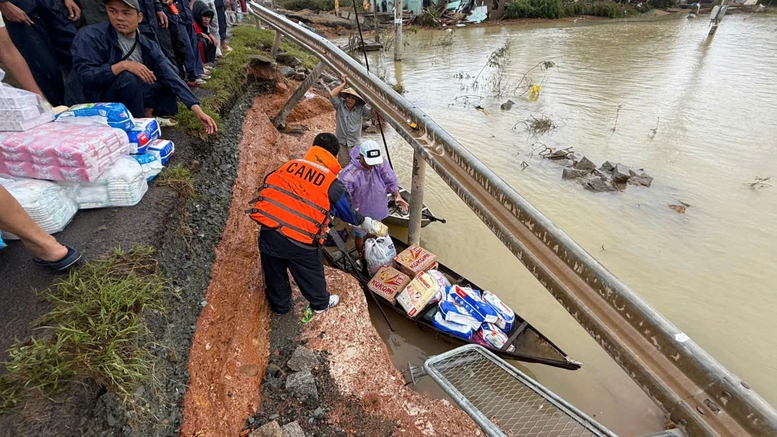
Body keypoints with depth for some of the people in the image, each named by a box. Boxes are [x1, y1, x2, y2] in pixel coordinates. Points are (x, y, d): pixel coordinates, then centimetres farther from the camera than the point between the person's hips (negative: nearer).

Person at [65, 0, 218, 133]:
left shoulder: (147, 45, -6)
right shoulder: (91, 36, -18)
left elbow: (172, 75, -15)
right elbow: (85, 76, -25)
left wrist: (198, 111, -26)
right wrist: (123, 65, -34)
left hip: (130, 98, 5)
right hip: (95, 102, -4)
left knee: (168, 75, -4)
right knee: (128, 77, -33)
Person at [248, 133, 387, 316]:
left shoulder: (289, 165, 7)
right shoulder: (332, 184, -6)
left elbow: (269, 185, 19)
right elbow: (348, 212, 6)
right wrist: (365, 222, 26)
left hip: (269, 231, 4)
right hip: (299, 241, -4)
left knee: (274, 274, 27)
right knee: (311, 275, 24)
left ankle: (280, 305, 51)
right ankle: (321, 303, 49)